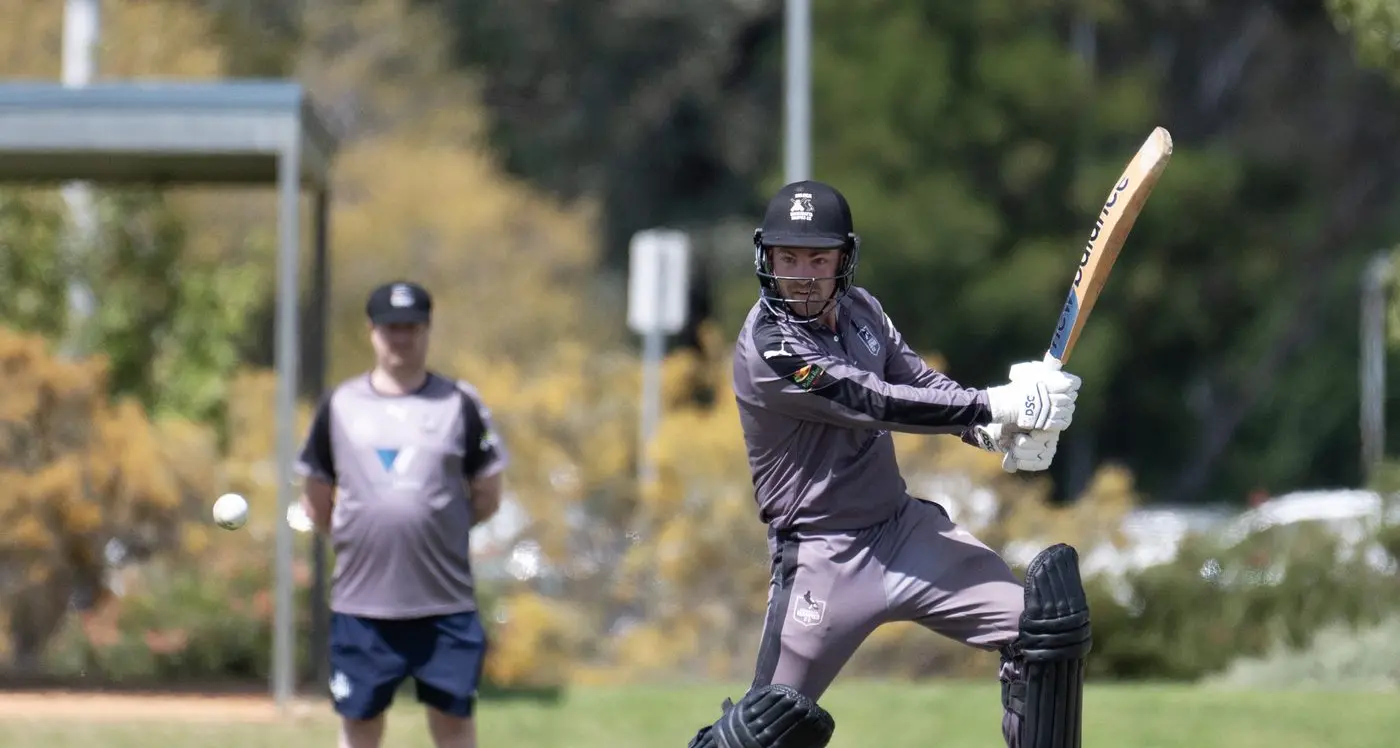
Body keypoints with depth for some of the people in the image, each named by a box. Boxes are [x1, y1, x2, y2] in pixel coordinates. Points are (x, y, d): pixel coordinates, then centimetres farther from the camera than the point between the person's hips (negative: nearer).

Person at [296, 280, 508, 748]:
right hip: (360, 604, 1)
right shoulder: (339, 405, 5)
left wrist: (438, 528, 2)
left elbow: (487, 498, 7)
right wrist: (356, 538, 6)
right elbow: (317, 504, 13)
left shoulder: (460, 404, 3)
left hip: (445, 604, -1)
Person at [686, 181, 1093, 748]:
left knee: (1039, 632, -5)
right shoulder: (768, 350, -20)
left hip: (904, 526, 7)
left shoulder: (858, 308, 4)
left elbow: (922, 382, 7)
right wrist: (997, 406, -30)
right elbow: (877, 403, -26)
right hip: (823, 557, -7)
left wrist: (998, 433, -14)